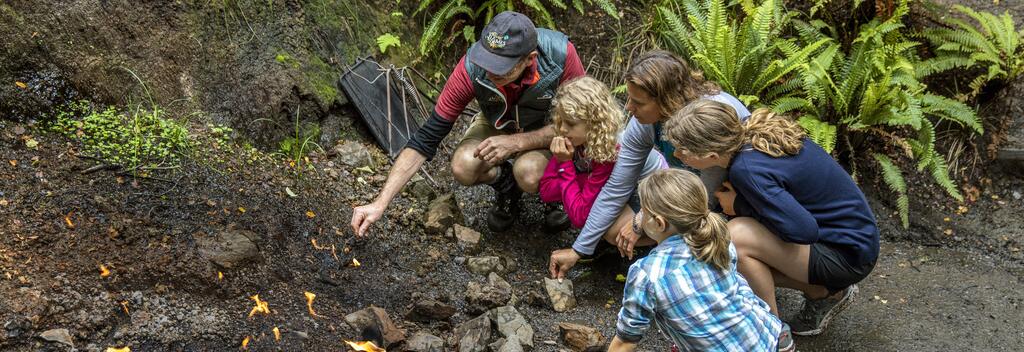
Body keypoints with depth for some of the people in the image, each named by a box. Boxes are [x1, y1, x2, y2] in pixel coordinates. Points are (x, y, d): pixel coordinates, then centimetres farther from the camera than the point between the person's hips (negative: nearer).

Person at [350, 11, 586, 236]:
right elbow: (428, 137, -26)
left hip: (549, 129, -2)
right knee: (463, 167, -27)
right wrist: (380, 204, -29)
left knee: (529, 173, -33)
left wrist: (516, 141, -34)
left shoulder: (561, 55, -35)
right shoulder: (472, 67, -31)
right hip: (497, 124, 2)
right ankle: (506, 186, 6)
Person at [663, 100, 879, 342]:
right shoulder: (755, 133, -6)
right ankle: (824, 292, 16)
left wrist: (739, 205, -19)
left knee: (735, 236, -25)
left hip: (850, 254, -9)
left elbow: (803, 230, -32)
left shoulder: (748, 170, -30)